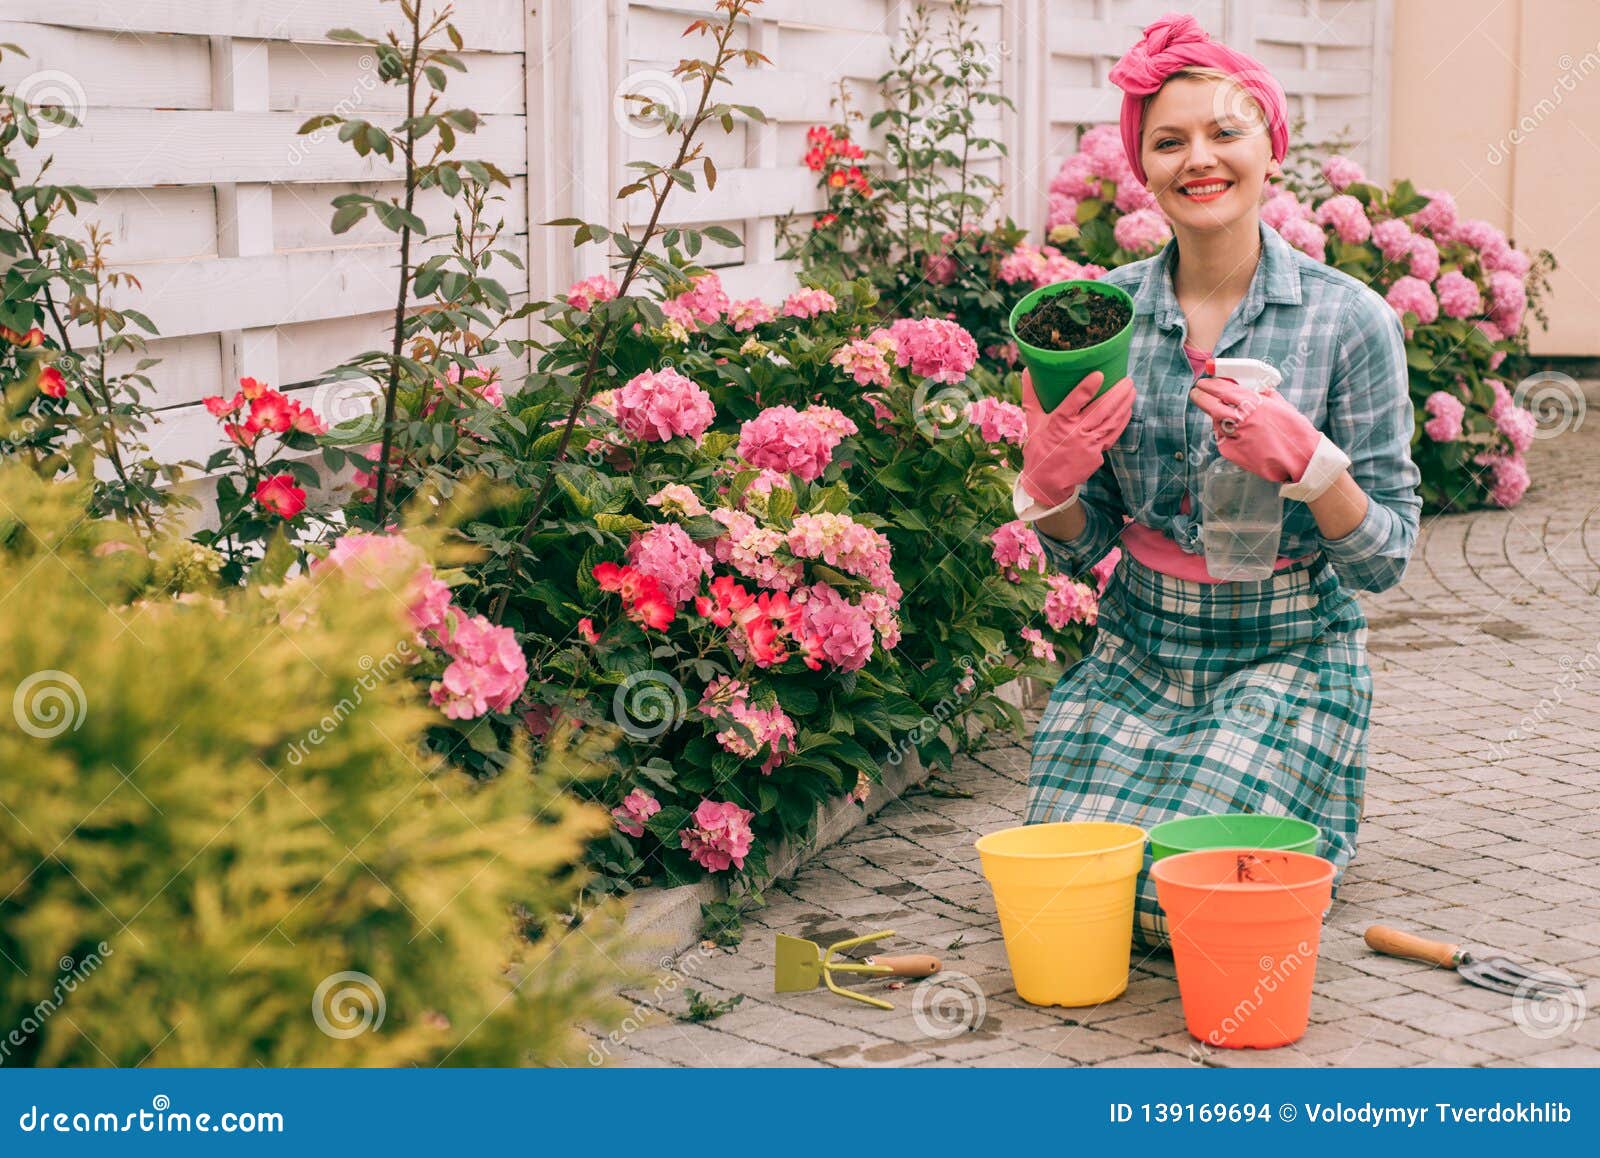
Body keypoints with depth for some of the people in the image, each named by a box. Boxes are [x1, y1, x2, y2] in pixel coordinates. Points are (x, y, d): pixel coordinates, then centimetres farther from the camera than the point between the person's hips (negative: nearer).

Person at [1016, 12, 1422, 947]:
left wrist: (1305, 460, -26)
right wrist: (1048, 477, -17)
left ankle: (1303, 826, 18)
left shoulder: (1349, 320, -10)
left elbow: (1386, 558, -8)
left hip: (1289, 657, -3)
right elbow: (1076, 548, 5)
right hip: (1139, 654, 3)